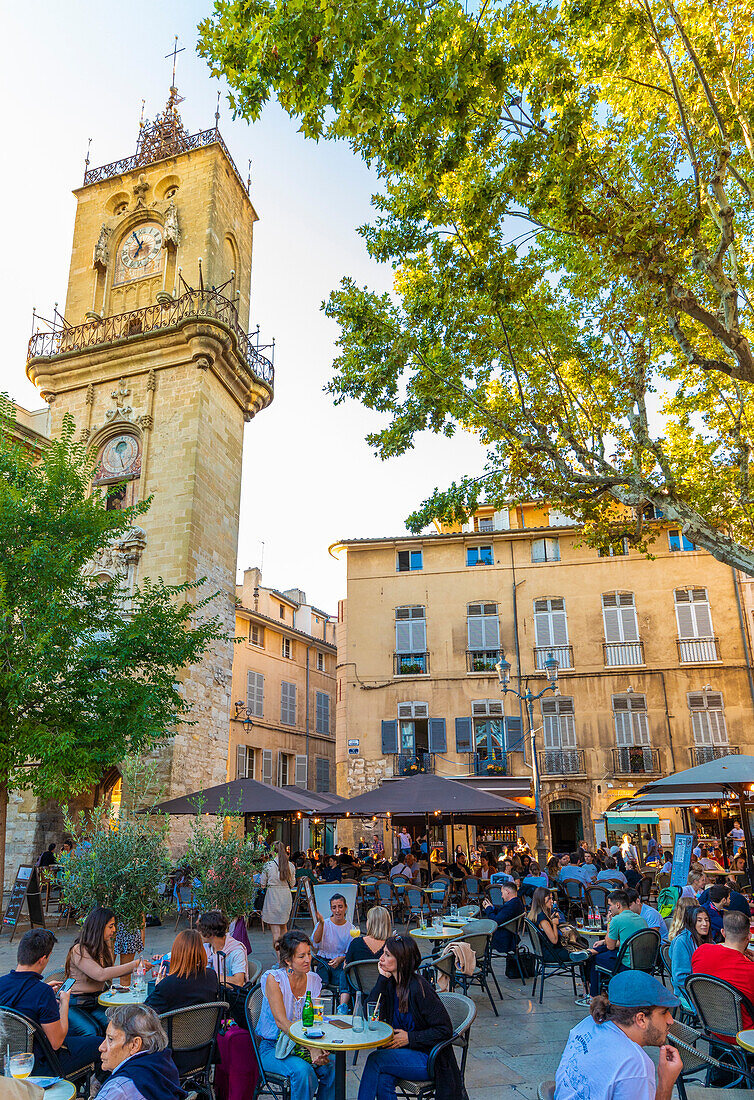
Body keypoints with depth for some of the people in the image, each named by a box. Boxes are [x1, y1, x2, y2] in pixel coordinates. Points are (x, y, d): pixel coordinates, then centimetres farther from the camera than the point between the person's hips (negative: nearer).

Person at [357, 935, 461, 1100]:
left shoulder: (418, 988, -20)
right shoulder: (391, 984, 3)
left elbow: (445, 1029, -18)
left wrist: (410, 1038, -19)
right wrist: (383, 978, -11)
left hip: (428, 1058, -6)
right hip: (404, 1051, 6)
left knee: (376, 1059, -22)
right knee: (383, 1080, -24)